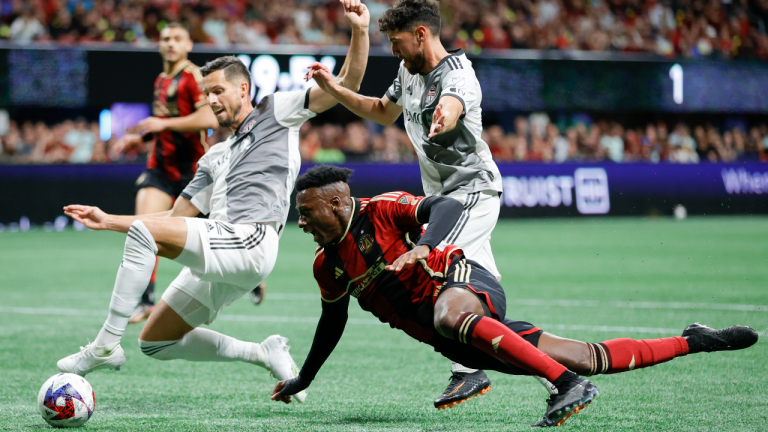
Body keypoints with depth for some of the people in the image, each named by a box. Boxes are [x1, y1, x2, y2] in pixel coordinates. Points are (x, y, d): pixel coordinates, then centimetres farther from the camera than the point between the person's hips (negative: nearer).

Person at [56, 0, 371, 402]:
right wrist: (109, 221, 22)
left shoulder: (276, 111, 12)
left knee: (143, 231, -26)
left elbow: (346, 84, 5)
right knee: (155, 343, 11)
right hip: (219, 253, 9)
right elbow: (177, 216, 29)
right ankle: (263, 353, 12)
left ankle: (106, 346, -25)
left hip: (251, 241, -9)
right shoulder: (215, 158, 30)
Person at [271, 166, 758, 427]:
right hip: (453, 338, 6)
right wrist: (303, 379, 30)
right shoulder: (327, 267, 9)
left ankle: (567, 384, -44)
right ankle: (695, 341, 15)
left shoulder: (382, 210, -12)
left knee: (447, 317, -44)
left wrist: (423, 246, -41)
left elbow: (448, 206, -24)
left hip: (465, 280, -6)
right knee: (587, 359, 2)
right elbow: (333, 322, 25)